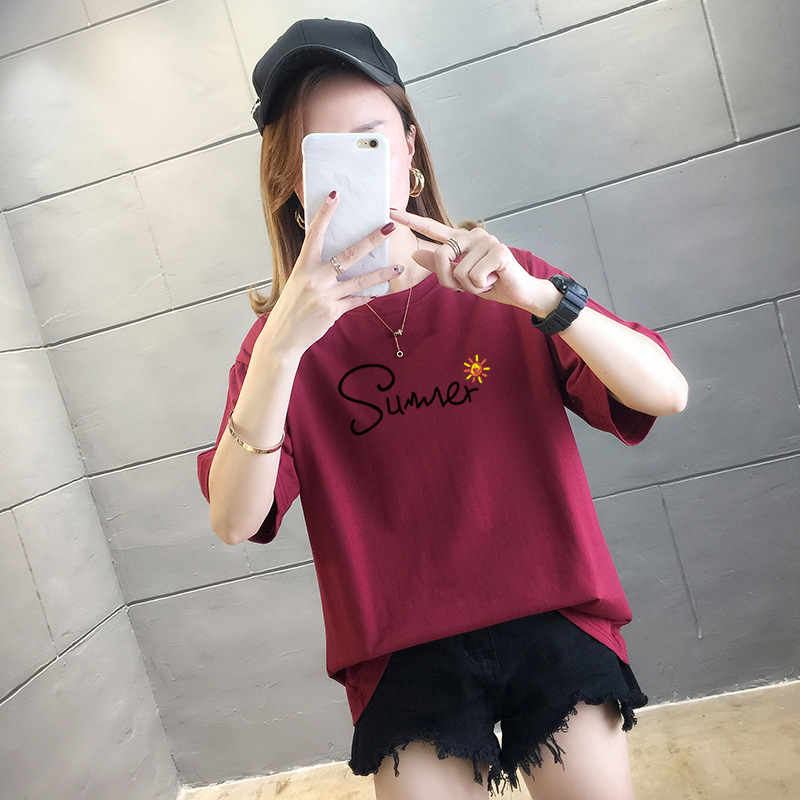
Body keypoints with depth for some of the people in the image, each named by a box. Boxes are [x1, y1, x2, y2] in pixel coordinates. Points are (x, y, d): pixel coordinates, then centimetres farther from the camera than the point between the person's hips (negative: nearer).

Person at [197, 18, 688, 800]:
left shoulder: (500, 283, 1)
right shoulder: (281, 337, -1)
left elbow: (666, 392, -8)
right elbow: (234, 522, -14)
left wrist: (536, 295, -23)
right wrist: (281, 344, -27)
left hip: (550, 614, 1)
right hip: (401, 651, 0)